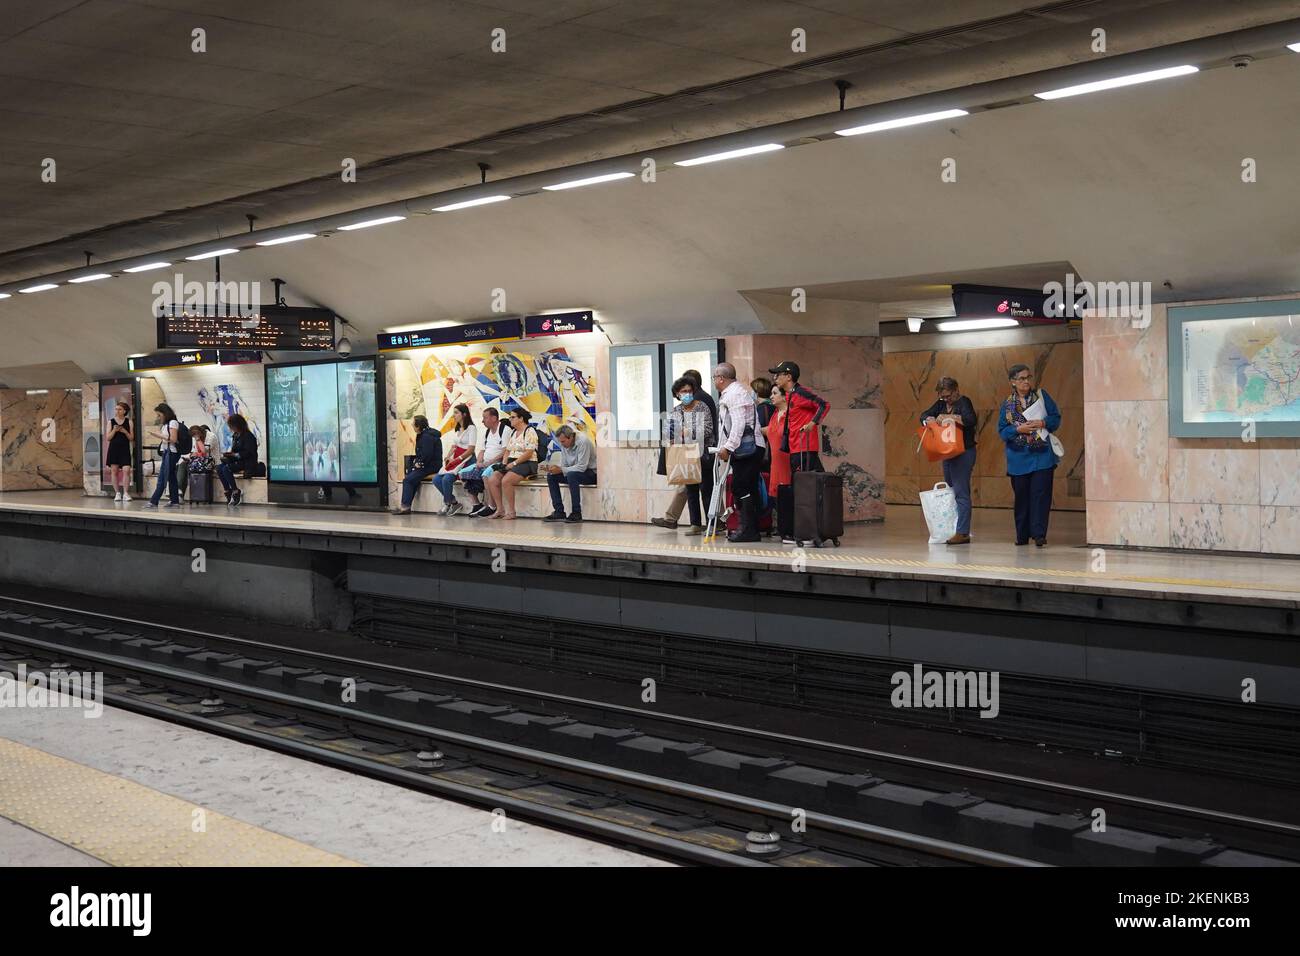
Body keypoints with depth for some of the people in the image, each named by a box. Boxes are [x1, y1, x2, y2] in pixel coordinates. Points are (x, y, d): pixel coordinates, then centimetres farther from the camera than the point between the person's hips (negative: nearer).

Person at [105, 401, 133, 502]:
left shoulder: (129, 422, 4)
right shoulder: (111, 422, 6)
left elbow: (131, 438, 3)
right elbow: (108, 438, 2)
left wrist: (125, 432, -13)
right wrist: (114, 430, -14)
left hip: (125, 449, -1)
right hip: (113, 448, 1)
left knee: (126, 470, -12)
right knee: (114, 470, 3)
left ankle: (125, 493, -7)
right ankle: (117, 493, 11)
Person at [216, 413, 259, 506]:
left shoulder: (248, 436, -11)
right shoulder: (235, 436, 14)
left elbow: (248, 453, -17)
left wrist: (234, 454, -19)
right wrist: (228, 454, -1)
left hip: (247, 464, -8)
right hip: (237, 462, 8)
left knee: (226, 468, -28)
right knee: (219, 468, -15)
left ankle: (236, 492, -20)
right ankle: (228, 492, -15)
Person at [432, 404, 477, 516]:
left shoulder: (471, 428, -6)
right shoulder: (455, 430, 21)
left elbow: (470, 450, -12)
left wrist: (456, 459, -16)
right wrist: (448, 457, -2)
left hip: (466, 459, -8)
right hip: (455, 460, 8)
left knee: (446, 479, -27)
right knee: (436, 479, -12)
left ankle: (448, 503, -4)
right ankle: (454, 503, -3)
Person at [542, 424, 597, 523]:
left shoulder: (582, 442, -23)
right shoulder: (564, 445, 1)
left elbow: (582, 467, -29)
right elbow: (563, 465, 4)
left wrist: (561, 470, -30)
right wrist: (551, 468, -17)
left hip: (591, 473, -8)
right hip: (574, 473, 8)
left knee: (571, 475, -36)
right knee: (551, 476, -8)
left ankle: (576, 513, -28)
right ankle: (559, 512, -9)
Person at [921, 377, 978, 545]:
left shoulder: (963, 402, -8)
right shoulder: (941, 404, 15)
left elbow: (971, 419, -24)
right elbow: (923, 415, 11)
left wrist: (949, 417, -25)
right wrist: (929, 419, -11)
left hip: (963, 453, -9)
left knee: (961, 492, -11)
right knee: (950, 491, 10)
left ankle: (963, 533, -13)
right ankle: (950, 529, 15)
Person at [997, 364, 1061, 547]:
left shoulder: (1042, 395, 3)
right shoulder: (1008, 403, 5)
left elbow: (1056, 418, 3)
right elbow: (1002, 430, 2)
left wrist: (1043, 423, -16)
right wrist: (1018, 429, -15)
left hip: (1042, 455, -1)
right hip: (1018, 458, 1)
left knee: (1040, 494, -8)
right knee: (1021, 497, 7)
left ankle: (1039, 534, -8)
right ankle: (1022, 536, 15)